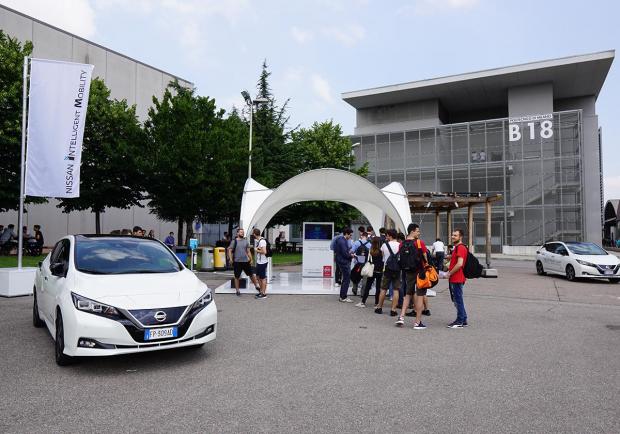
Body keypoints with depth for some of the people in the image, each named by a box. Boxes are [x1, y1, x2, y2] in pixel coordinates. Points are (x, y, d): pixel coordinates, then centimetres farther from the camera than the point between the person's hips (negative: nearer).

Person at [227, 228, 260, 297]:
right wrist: (230, 259, -15)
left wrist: (251, 259, 5)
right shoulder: (234, 241, -2)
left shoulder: (246, 241, 10)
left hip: (246, 261, 3)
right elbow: (229, 250, -4)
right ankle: (237, 290, 17)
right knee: (237, 277, 5)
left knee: (252, 274, 6)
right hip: (237, 262, -3)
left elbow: (248, 251, 12)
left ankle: (256, 286, 21)